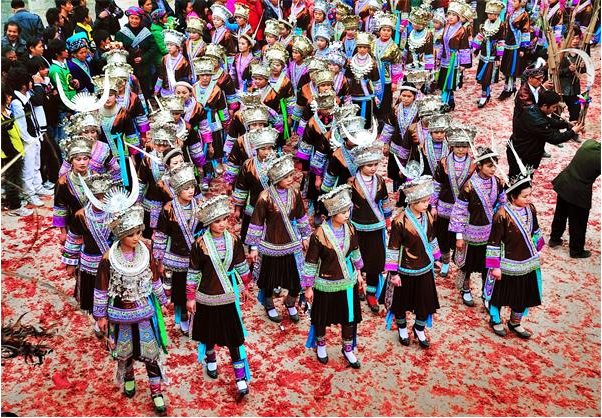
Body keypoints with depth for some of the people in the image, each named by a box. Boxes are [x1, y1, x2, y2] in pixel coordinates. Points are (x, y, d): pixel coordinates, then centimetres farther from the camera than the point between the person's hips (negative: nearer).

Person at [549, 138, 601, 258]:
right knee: (578, 224, 14)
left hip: (564, 184, 7)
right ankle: (576, 250, 30)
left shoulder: (589, 143, -5)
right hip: (579, 193, -7)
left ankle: (554, 239, 45)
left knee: (560, 215, 26)